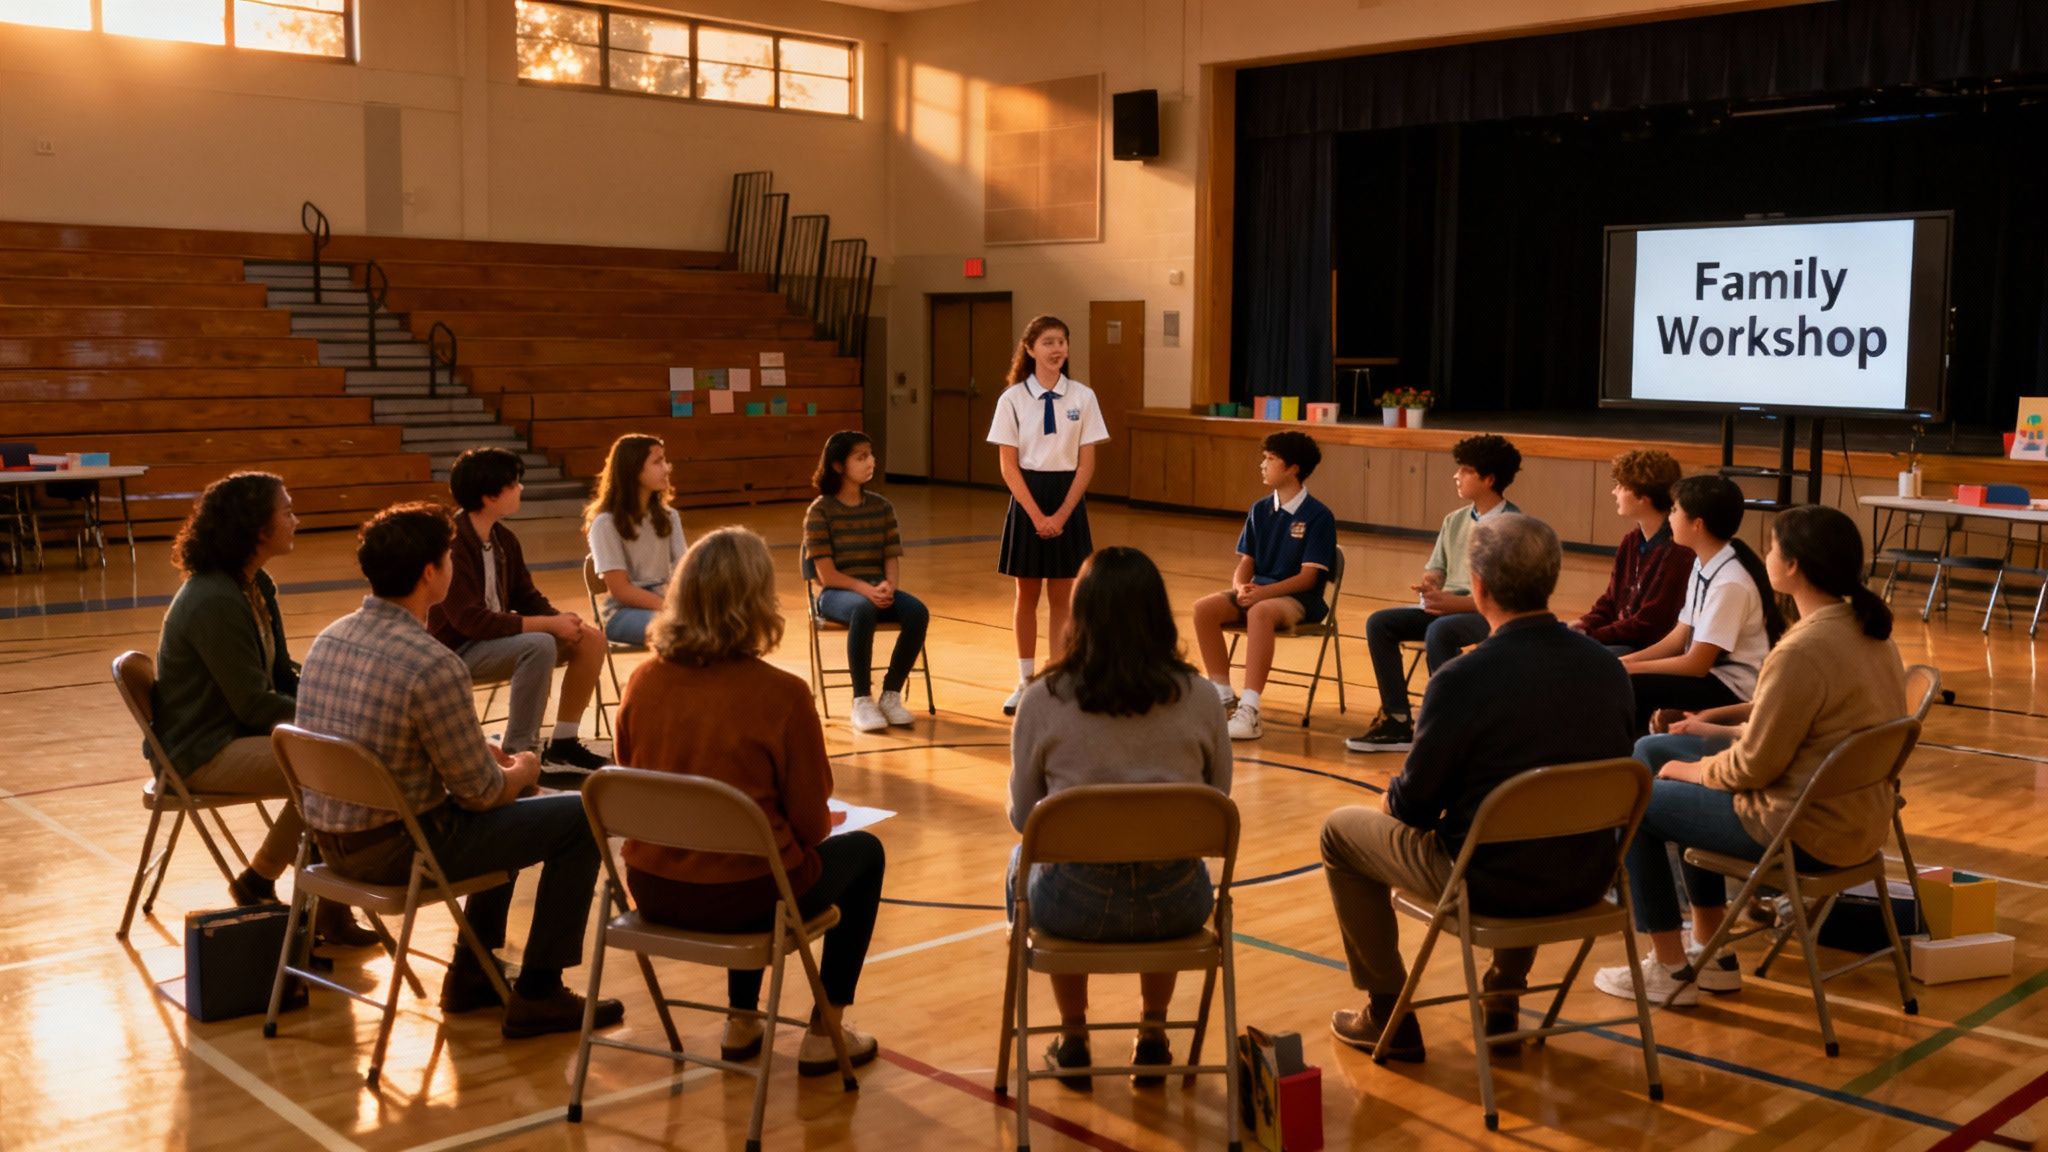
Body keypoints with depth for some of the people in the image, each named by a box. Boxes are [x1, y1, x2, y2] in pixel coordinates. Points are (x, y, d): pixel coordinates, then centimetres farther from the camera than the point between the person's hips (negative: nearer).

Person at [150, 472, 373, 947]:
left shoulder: (258, 587, 7)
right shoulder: (214, 602, -23)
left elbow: (283, 675, 12)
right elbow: (255, 704, -23)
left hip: (241, 729, 9)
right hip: (203, 751, -9)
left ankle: (332, 908, -3)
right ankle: (258, 882, 0)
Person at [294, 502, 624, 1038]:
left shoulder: (329, 638, 2)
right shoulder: (433, 665, -25)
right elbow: (481, 793, -16)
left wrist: (486, 755, 13)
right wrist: (522, 771, 6)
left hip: (331, 841, 9)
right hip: (397, 849, -9)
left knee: (513, 807, 29)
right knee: (581, 817, 2)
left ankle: (473, 973, 33)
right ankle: (538, 994, 9)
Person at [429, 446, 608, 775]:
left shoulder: (504, 539, 4)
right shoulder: (452, 544, -23)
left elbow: (526, 598, 11)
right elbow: (470, 619, -29)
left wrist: (560, 619, -11)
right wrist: (548, 624, -27)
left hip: (499, 635, 8)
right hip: (459, 650, -8)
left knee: (591, 639, -5)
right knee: (539, 645, -33)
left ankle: (563, 744, 4)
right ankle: (517, 754, -23)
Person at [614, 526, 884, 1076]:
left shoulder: (644, 682, -4)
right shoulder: (781, 694, -18)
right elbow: (811, 825, -10)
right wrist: (825, 820, 13)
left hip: (652, 892, 5)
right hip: (742, 899, -5)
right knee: (863, 851, 23)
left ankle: (742, 1023, 39)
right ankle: (825, 1033, 25)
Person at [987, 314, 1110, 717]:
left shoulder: (1082, 397, -2)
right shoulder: (1012, 399, -4)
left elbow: (1086, 463, -2)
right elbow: (1008, 465, -6)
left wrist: (1062, 514, -10)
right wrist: (1036, 514, -13)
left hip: (1068, 500, 1)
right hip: (1027, 498, -1)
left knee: (1061, 596, 7)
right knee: (1027, 594, 8)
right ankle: (1025, 681, 18)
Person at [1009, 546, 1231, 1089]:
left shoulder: (1042, 701, -10)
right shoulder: (1200, 699, -6)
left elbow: (1022, 818, 0)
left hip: (1077, 903, -1)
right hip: (1176, 906, 2)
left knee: (1024, 861, 35)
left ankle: (1073, 1039, 35)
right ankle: (1153, 1036, 38)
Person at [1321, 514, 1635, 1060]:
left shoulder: (1462, 681, -22)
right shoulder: (1608, 668, -5)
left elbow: (1415, 804, -13)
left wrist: (1393, 798, 12)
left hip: (1494, 883, -6)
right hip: (1586, 878, 6)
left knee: (1341, 830, 17)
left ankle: (1389, 1017, 23)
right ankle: (1503, 1003, 40)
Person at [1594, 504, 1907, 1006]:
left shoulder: (1803, 651, -26)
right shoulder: (1867, 628, 3)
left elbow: (1753, 765, -20)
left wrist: (1696, 769, 0)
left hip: (1807, 834, -9)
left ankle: (1671, 970, 14)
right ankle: (1713, 956, 32)